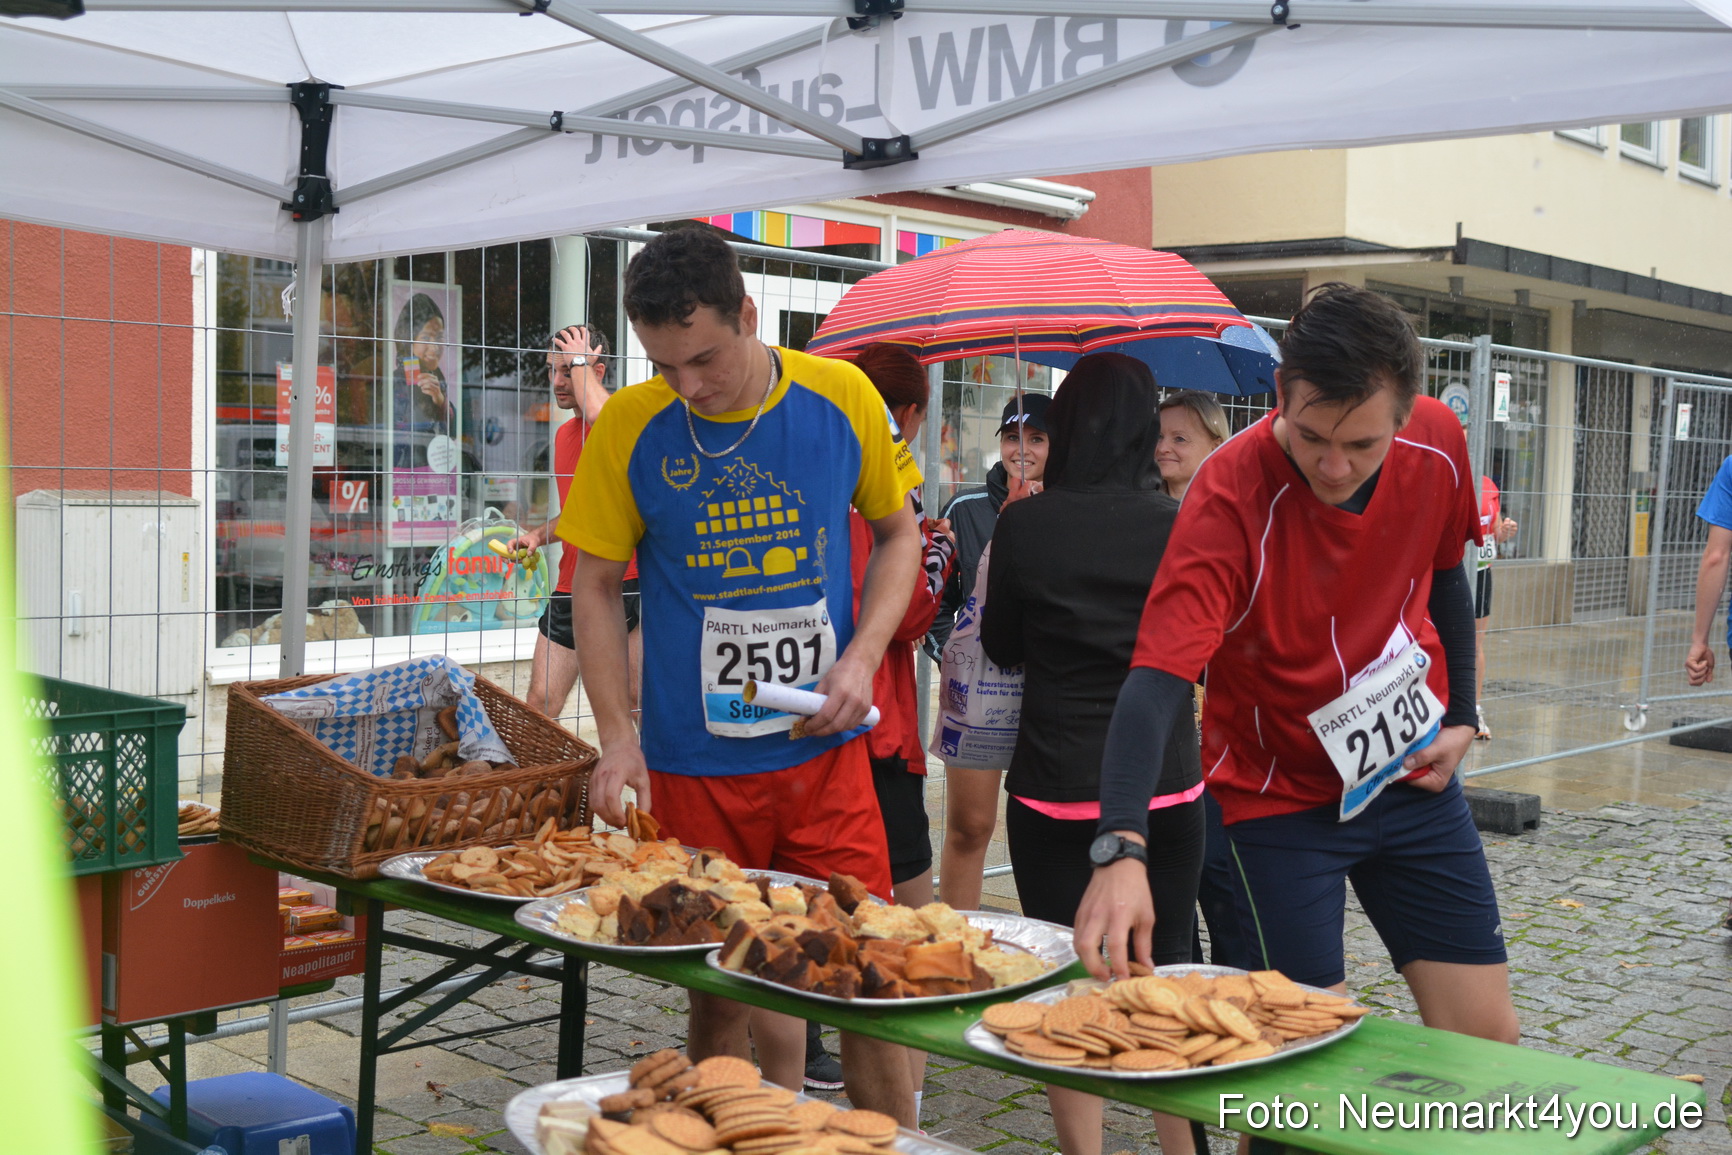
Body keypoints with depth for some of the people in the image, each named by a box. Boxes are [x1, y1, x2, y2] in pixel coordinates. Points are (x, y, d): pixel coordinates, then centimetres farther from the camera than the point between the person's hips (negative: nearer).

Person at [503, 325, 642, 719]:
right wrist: (538, 536, 9)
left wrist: (580, 362, -16)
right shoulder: (564, 435, 17)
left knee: (639, 700, -1)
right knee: (539, 705, 4)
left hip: (629, 581, -7)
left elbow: (599, 414, -34)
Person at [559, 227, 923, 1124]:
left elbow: (898, 533, 10)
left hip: (824, 751, 1)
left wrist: (863, 657, -5)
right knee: (719, 993, 8)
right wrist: (616, 735, -6)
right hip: (691, 763, 0)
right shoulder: (628, 427, -5)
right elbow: (594, 586, 3)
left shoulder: (841, 398, -3)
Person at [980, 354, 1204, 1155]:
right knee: (1167, 973, 15)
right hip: (1165, 787, 2)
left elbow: (1002, 646, 4)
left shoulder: (1023, 525, -9)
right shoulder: (1177, 526, -6)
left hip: (1053, 792, -1)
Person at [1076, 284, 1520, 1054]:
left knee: (1487, 1037, 6)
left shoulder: (1438, 444, -12)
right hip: (1280, 795, -4)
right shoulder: (1230, 497, -28)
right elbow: (1158, 680, -39)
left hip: (1411, 776, 5)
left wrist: (1461, 715, 8)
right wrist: (1122, 847, -51)